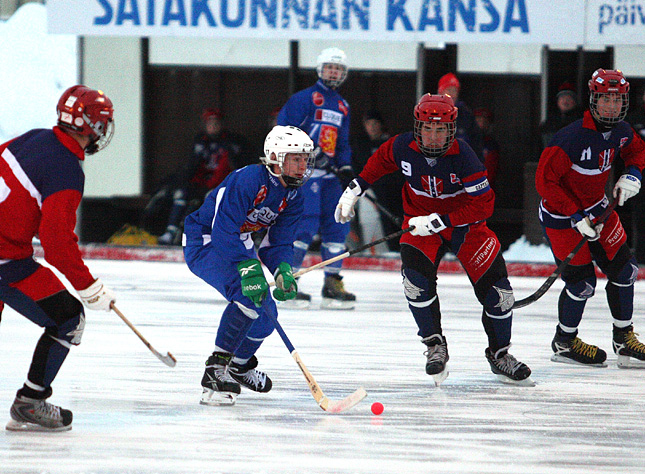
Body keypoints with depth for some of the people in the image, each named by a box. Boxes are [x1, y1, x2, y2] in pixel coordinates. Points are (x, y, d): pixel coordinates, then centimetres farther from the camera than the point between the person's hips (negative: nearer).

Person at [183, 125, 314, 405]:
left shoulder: (294, 198, -3)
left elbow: (278, 243, -4)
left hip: (238, 243, 9)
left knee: (266, 313, 8)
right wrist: (248, 267, -43)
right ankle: (216, 370, -28)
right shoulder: (247, 180, -30)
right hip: (203, 242, -9)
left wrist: (283, 272, -25)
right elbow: (224, 230, -35)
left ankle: (240, 364, 38)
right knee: (247, 294, -30)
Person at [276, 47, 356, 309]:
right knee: (305, 223, -15)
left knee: (337, 225, 4)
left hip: (329, 173, 8)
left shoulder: (342, 107, 20)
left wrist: (346, 169, 8)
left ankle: (332, 284, 12)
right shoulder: (304, 98, -3)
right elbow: (283, 128, -11)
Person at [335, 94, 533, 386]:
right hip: (420, 220, 1)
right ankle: (435, 346, -7)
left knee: (496, 290, -5)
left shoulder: (462, 156, -26)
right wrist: (355, 189, 5)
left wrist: (439, 221, -31)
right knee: (415, 278, -25)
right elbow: (380, 161, 9)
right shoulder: (403, 147, -16)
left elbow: (483, 205, -26)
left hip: (465, 223, -1)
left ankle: (500, 355, 18)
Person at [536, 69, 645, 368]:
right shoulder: (572, 138, -29)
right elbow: (545, 180, -27)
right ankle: (564, 343, 17)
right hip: (560, 215, -7)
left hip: (596, 207, 7)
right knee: (582, 282, -5)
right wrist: (576, 217, -27)